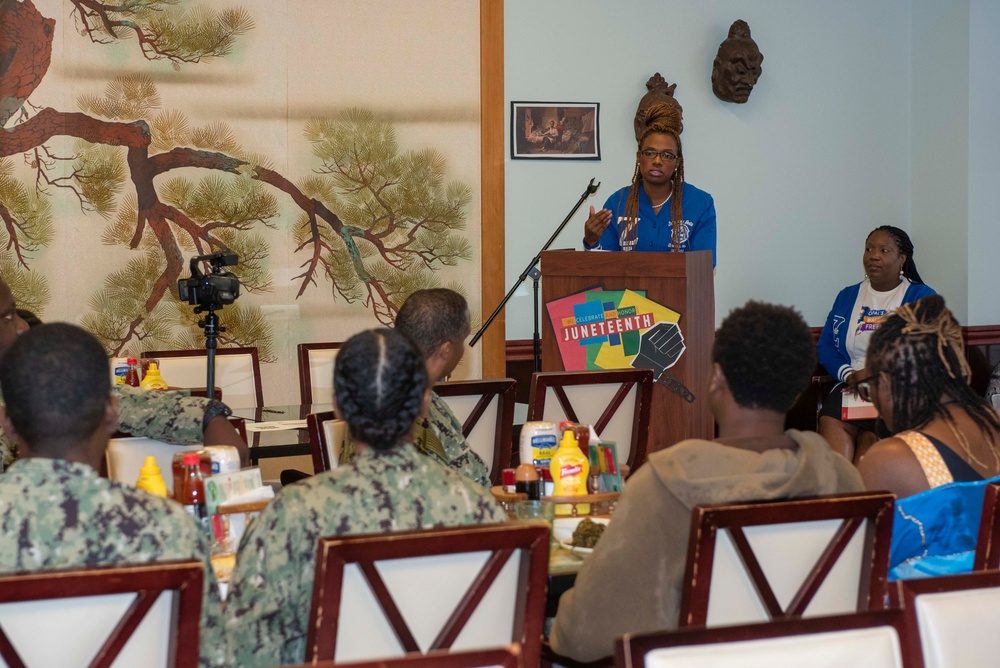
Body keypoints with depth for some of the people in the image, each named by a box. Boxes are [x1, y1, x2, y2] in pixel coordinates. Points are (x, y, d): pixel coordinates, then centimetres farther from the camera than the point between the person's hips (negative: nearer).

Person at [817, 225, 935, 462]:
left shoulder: (921, 297, 8)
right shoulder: (847, 297, 21)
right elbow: (825, 345, 14)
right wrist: (849, 375, -5)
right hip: (851, 388, 3)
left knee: (871, 436, -30)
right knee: (830, 422, -27)